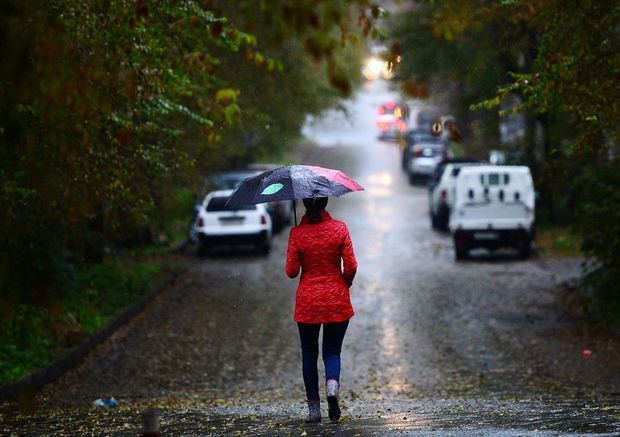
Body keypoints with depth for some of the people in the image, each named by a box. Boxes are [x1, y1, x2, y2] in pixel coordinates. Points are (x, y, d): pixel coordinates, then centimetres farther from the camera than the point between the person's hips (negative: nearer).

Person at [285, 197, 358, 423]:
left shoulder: (297, 233, -9)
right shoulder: (339, 228, -7)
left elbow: (291, 272, -6)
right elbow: (350, 266, -5)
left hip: (307, 301, 0)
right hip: (337, 302, 0)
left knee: (309, 354, 11)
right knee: (332, 351, 12)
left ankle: (314, 409, 9)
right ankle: (332, 386, -19)